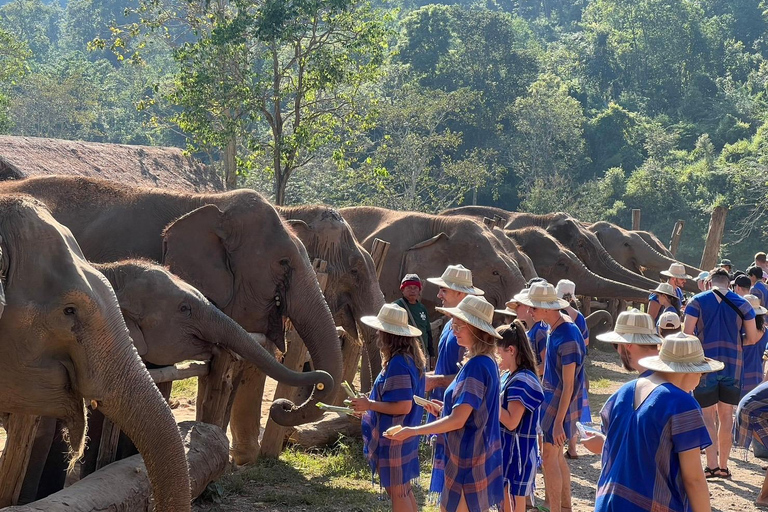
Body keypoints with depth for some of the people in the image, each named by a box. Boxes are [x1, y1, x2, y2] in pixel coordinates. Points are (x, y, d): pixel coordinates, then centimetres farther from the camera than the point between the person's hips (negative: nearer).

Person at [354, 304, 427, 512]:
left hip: (393, 438, -10)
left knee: (397, 491, 1)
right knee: (403, 489, 18)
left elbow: (403, 406, -27)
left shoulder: (398, 364, -24)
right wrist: (372, 400, 16)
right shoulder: (412, 358, 6)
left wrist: (369, 405, -19)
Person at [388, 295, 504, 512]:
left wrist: (413, 431, -16)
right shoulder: (487, 362, 8)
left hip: (468, 461, -9)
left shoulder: (476, 366, -22)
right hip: (480, 455, 9)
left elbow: (457, 420, -24)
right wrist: (445, 409, 8)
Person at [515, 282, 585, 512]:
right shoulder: (556, 327, 4)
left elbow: (568, 385, -23)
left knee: (550, 457, -3)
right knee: (556, 456, 16)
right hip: (551, 396, 9)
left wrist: (558, 421, -23)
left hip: (561, 402, -9)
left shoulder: (567, 338, -24)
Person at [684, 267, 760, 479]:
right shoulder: (741, 303, 3)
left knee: (708, 416, 4)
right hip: (733, 365, 2)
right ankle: (723, 465, 17)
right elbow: (753, 338, 3)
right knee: (726, 415, 13)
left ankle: (712, 465, -4)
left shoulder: (698, 301, -3)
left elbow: (686, 333, -10)